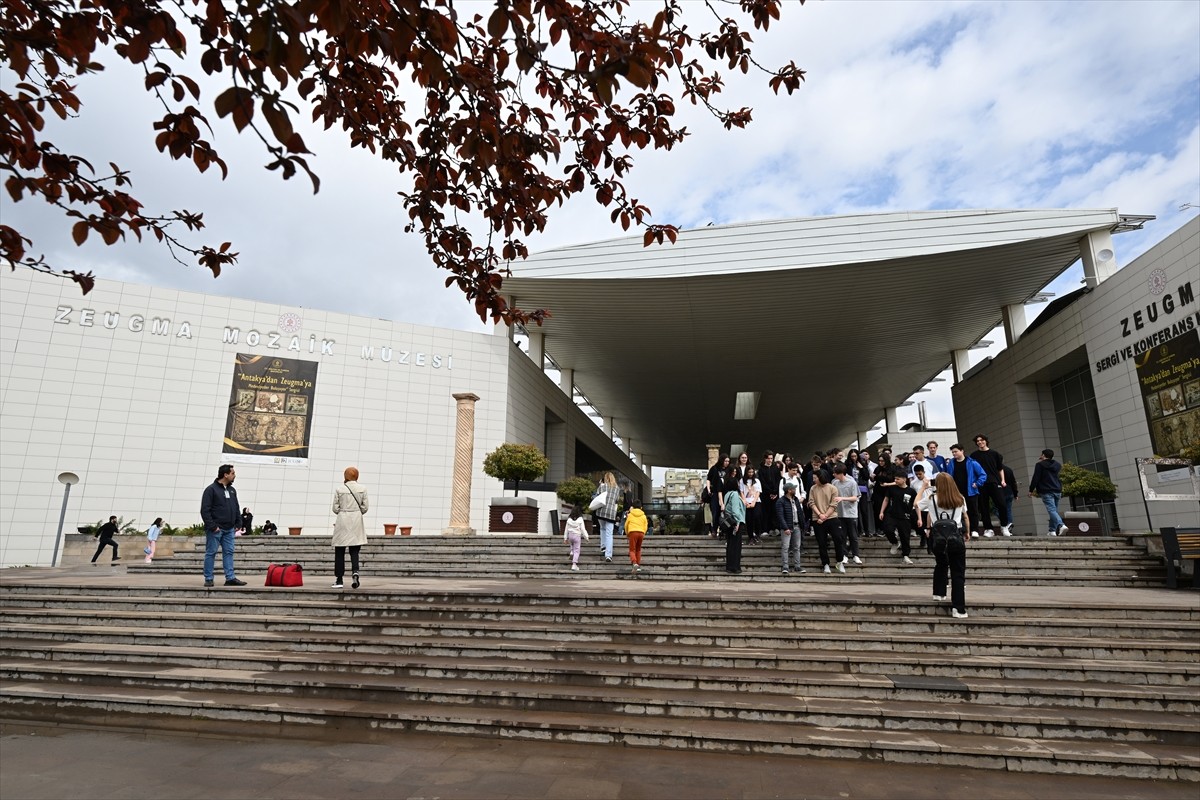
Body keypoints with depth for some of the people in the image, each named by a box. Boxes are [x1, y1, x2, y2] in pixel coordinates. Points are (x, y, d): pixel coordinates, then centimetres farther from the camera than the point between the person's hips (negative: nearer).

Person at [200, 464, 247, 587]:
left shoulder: (232, 490, 15)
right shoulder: (211, 489, -8)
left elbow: (236, 508, 21)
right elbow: (205, 510, -13)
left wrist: (238, 522, 9)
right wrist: (212, 526, -17)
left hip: (229, 529, 7)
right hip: (215, 529, -7)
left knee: (229, 553, 6)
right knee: (211, 553, 2)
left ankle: (230, 578, 8)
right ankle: (208, 579, 9)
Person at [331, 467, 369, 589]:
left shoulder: (339, 489, -3)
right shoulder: (362, 488, 0)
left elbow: (335, 508, 0)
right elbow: (365, 507, 1)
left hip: (342, 520, -1)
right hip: (357, 521, 1)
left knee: (339, 552, 7)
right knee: (354, 551, 7)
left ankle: (338, 580, 8)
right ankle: (355, 572, -16)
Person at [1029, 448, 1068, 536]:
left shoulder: (1040, 465, -3)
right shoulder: (1058, 465, 17)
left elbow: (1035, 478, -6)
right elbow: (1060, 478, 25)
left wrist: (1031, 490, -2)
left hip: (1046, 492, -6)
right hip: (1057, 491, 6)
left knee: (1052, 510, -14)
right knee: (1054, 510, 12)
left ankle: (1061, 525, -35)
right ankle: (1053, 531, 11)